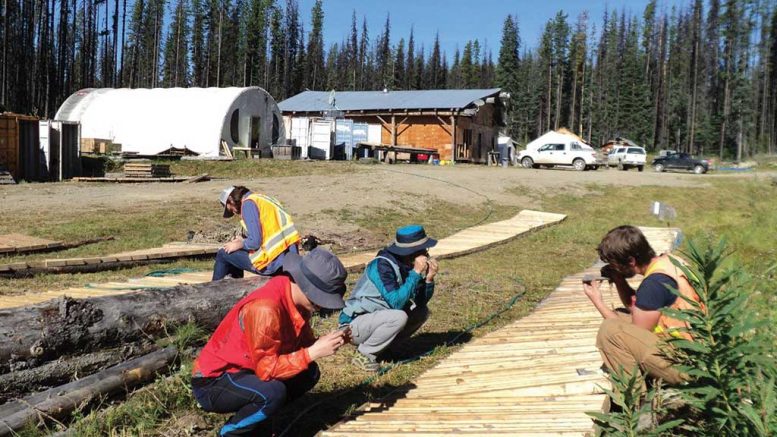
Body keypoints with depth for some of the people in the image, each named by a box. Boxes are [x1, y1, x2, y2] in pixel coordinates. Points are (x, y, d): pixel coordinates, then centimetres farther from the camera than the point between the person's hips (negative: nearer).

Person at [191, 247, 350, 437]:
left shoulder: (297, 298, -5)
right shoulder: (265, 308, -31)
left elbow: (303, 343, 4)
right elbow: (266, 369, -29)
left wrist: (325, 343, -15)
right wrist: (313, 353, -30)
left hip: (245, 371, 9)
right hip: (212, 382, -9)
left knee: (309, 373, -1)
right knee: (273, 392, -32)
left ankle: (247, 418, 9)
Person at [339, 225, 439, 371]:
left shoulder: (406, 266, -1)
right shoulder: (382, 265, -24)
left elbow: (421, 302, 2)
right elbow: (396, 303, -32)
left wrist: (429, 278, -15)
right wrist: (416, 273, -28)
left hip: (376, 317, 8)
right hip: (354, 325, -8)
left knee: (422, 312, 0)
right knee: (398, 317, -30)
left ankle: (381, 345, 6)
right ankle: (365, 354, -11)